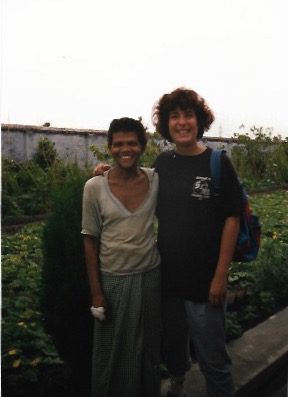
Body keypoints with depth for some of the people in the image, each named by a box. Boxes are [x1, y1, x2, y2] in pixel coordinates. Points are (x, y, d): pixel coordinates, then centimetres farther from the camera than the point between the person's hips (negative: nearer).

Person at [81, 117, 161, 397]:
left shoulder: (155, 180, -6)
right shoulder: (95, 187, -11)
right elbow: (90, 241, -6)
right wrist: (96, 292, -6)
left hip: (150, 277, 2)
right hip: (113, 280, -2)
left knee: (149, 348, 17)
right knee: (112, 351, 13)